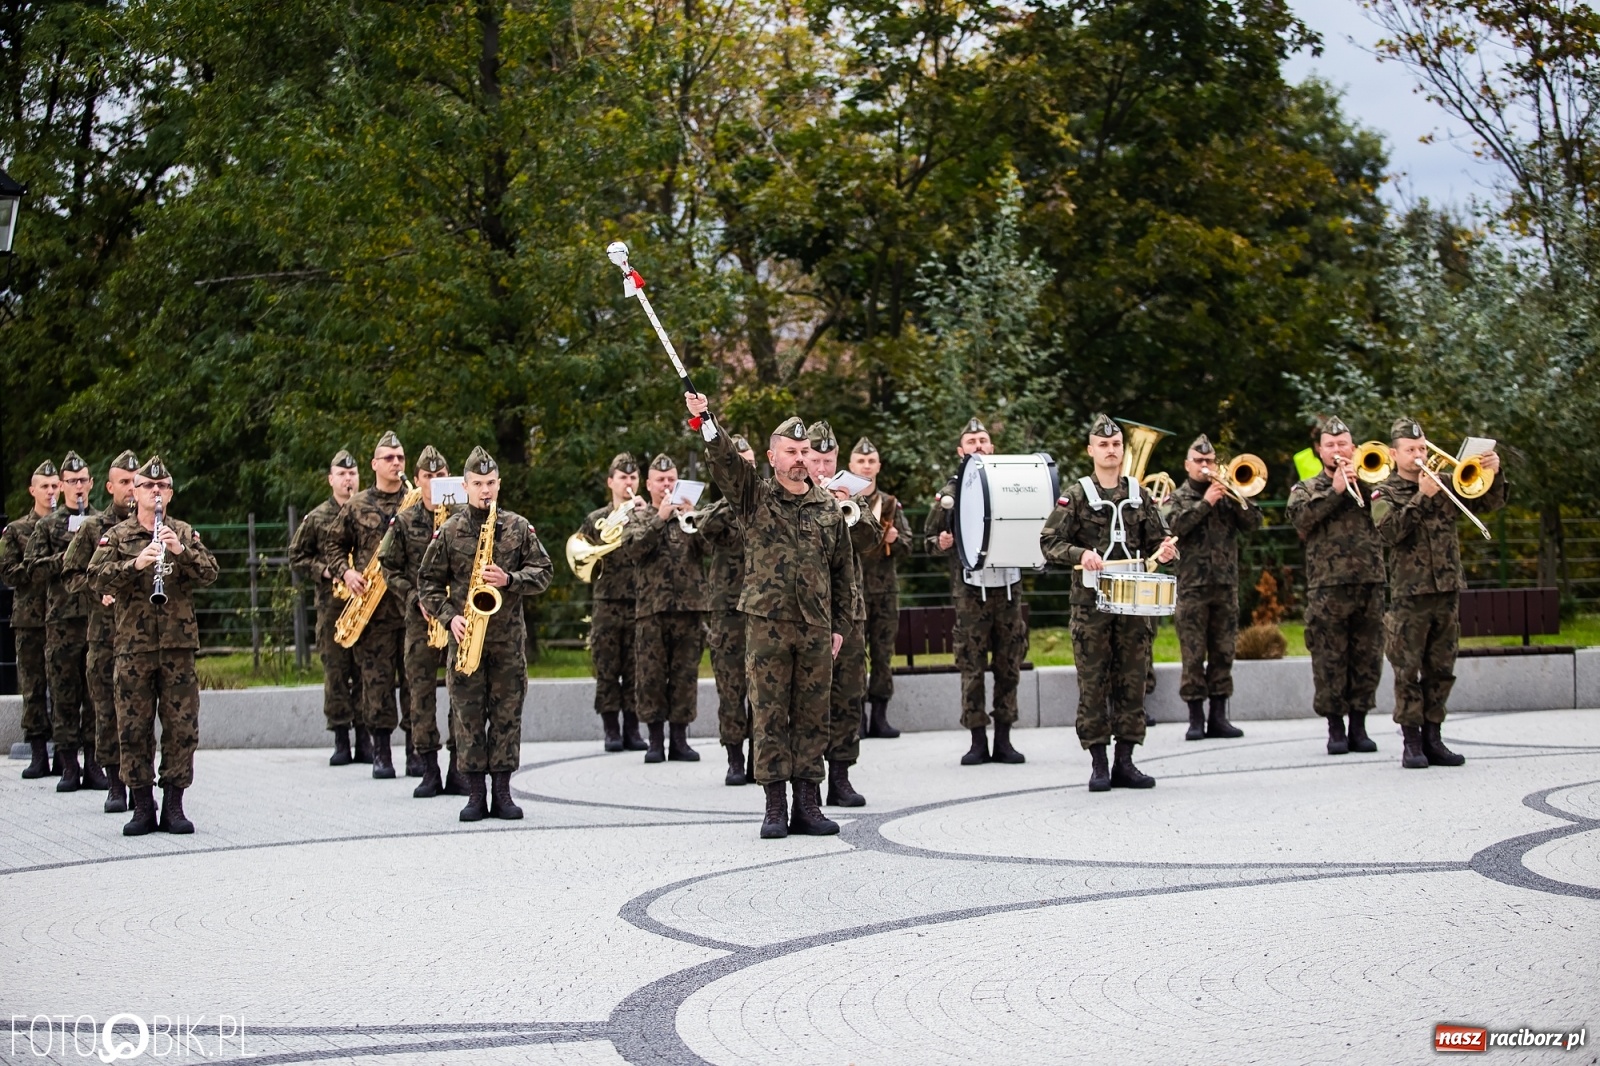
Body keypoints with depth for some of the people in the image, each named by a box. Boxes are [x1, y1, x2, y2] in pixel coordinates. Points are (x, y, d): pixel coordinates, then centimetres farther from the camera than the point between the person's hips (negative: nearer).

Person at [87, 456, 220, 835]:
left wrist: (181, 552, -18)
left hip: (179, 643, 1)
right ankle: (142, 807, 5)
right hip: (133, 644, -1)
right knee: (134, 728, -1)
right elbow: (97, 578, -6)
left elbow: (209, 573, -1)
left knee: (182, 726, 0)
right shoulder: (117, 536, 6)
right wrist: (135, 564, -21)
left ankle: (174, 804, 6)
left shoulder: (185, 534, 10)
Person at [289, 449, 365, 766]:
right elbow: (297, 556, 11)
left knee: (365, 671, 1)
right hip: (331, 603, 0)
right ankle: (341, 741, 4)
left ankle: (364, 738, 6)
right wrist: (325, 571, -5)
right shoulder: (317, 518, 7)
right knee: (335, 670, 0)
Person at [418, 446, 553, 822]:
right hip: (465, 635, -1)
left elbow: (543, 572, 6)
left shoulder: (519, 527, 6)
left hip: (509, 636, 1)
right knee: (468, 715, 0)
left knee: (507, 713, 2)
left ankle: (502, 791, 7)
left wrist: (510, 579, -12)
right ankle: (476, 794, 4)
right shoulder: (449, 531, 4)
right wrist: (449, 617, -7)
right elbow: (429, 581, 6)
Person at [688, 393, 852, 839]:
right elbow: (725, 461, -11)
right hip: (766, 624, -2)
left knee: (812, 715, 4)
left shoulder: (828, 509, 11)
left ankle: (808, 805, 9)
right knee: (770, 715, -1)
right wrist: (704, 421, -26)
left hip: (816, 628, 2)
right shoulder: (755, 498, 5)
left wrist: (840, 625, 10)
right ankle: (775, 806, 3)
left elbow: (842, 571, 14)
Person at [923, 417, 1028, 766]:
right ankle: (978, 740, 5)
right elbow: (930, 536, 9)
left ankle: (1003, 739, 12)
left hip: (1008, 584, 2)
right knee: (971, 665, -2)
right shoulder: (952, 491, 6)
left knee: (1008, 664, 4)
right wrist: (941, 543, -13)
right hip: (970, 588, -2)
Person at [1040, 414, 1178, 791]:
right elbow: (1049, 541, -4)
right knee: (1093, 683, -2)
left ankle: (1125, 762, 9)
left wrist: (1163, 551, -6)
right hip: (1091, 601, -3)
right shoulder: (1075, 496, 1)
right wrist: (1080, 554, -21)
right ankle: (1098, 765, 3)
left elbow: (1153, 542, 16)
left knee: (1131, 681, 3)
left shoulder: (1139, 496, 11)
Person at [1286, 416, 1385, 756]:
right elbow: (1301, 517, -9)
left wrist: (1360, 485, -8)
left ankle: (1359, 726, 12)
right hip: (1328, 587, -2)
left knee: (1367, 658, 4)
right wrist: (1335, 491, -10)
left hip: (1370, 584, 2)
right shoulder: (1306, 489, 13)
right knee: (1330, 660, -2)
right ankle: (1335, 729, 5)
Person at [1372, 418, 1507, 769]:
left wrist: (1494, 475, -12)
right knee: (1407, 672, -3)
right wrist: (1421, 498, -20)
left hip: (1448, 592, 4)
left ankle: (1433, 739, 13)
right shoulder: (1385, 494, 3)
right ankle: (1412, 743, 2)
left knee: (1441, 671, 7)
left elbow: (1490, 503, 7)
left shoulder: (1445, 484, 12)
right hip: (1409, 595, -3)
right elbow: (1389, 531, -15)